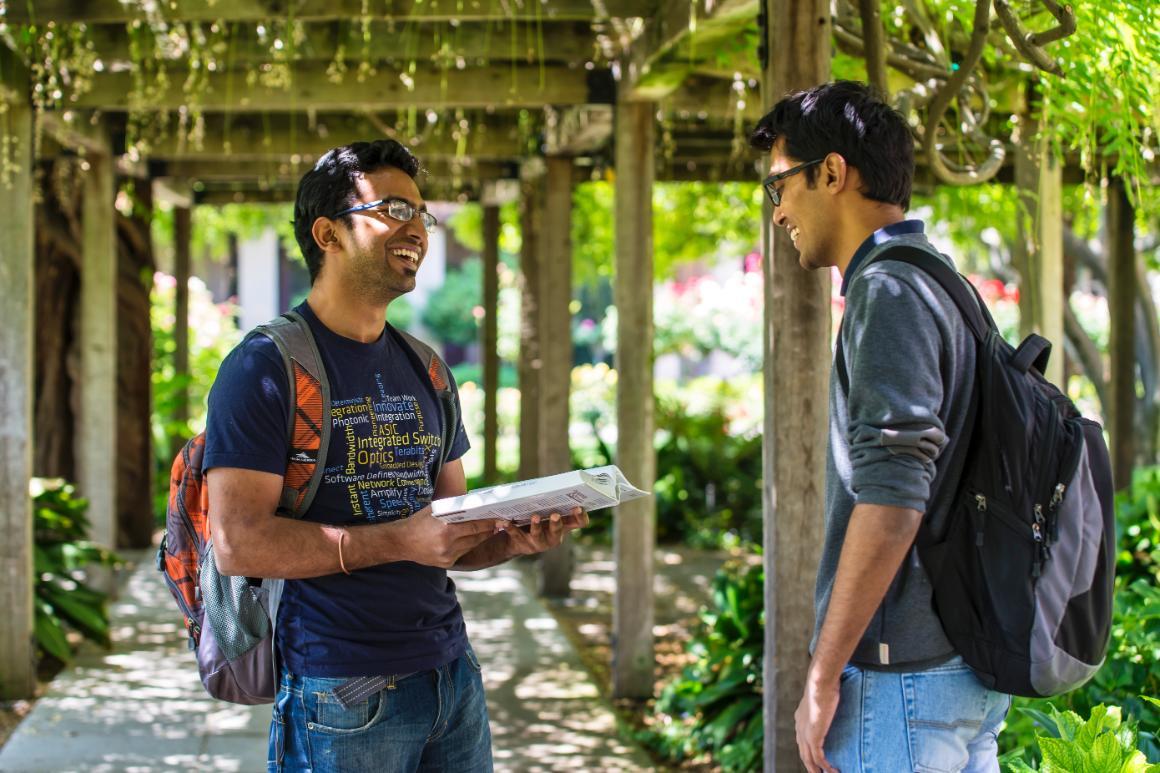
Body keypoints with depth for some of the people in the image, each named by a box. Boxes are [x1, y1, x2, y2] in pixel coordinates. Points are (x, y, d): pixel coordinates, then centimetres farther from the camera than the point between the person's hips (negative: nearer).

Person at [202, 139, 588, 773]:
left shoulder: (422, 369, 15)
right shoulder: (265, 367, -8)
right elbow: (238, 543, -17)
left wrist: (512, 540, -4)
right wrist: (398, 540, -21)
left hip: (452, 672, 7)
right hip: (342, 691, -7)